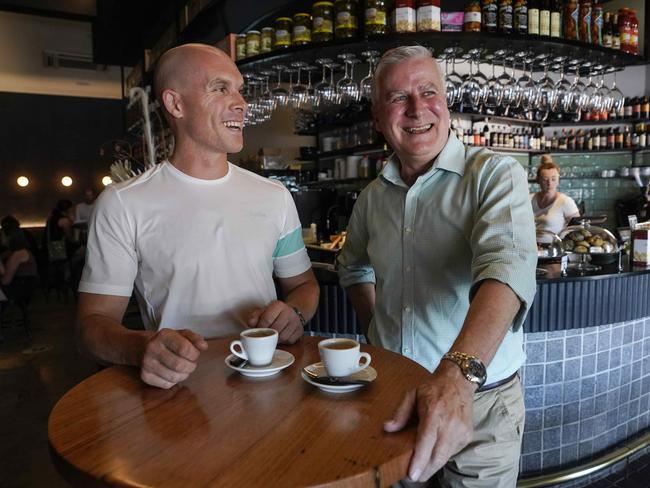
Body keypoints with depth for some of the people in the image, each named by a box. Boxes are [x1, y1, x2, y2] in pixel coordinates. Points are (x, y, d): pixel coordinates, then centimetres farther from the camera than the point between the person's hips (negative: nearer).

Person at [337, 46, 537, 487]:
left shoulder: (496, 175, -13)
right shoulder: (374, 196, 2)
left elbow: (507, 268, -29)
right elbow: (354, 267, 19)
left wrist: (458, 375, -44)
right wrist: (376, 333, 5)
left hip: (480, 405, -4)